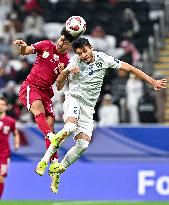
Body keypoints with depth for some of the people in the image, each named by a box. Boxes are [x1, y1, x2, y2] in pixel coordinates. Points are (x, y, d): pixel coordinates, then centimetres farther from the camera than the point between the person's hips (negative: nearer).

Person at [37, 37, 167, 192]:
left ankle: (58, 168, 4)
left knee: (83, 144, -12)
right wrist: (65, 72, -26)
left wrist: (153, 82, 2)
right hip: (74, 99, -3)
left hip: (88, 107, 3)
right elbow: (59, 87, -5)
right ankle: (47, 156, -20)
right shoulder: (75, 62, -6)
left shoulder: (102, 59, -2)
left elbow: (129, 68, 4)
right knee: (70, 127, -34)